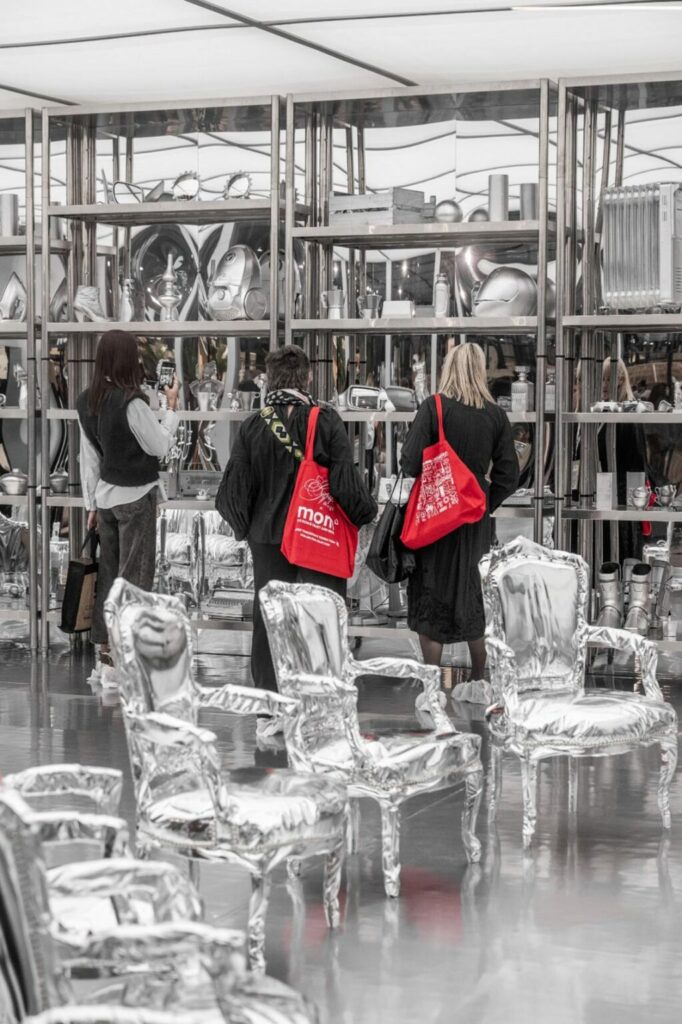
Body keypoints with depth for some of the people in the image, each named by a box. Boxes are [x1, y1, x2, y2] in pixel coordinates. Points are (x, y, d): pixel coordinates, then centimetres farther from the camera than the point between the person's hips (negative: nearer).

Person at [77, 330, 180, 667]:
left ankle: (106, 643, 18)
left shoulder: (87, 402, 2)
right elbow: (160, 446, -11)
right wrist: (172, 407, 0)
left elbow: (88, 457, 8)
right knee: (134, 575, 0)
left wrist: (92, 503, 15)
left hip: (106, 496, 7)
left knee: (108, 572, 13)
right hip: (135, 497, -7)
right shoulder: (131, 402, -21)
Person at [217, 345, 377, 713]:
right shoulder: (326, 420, -9)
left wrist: (245, 527, 17)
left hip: (268, 537, 2)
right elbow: (345, 480, -11)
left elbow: (233, 489, 0)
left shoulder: (252, 426, -2)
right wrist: (366, 512, 6)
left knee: (268, 623, 10)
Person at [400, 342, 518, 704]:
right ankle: (478, 683, 24)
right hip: (474, 520, 5)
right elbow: (508, 475, 0)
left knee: (430, 596, 4)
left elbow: (411, 463, -17)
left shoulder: (434, 407, -12)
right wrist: (483, 506, 8)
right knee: (468, 595, 17)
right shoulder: (496, 415, 1)